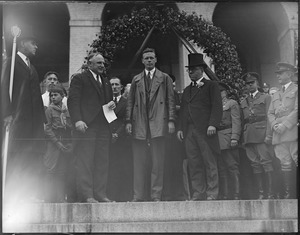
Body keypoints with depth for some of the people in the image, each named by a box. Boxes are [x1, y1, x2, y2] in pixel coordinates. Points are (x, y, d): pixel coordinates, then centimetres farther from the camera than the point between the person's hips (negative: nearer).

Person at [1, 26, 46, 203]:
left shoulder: (31, 67, 23)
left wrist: (43, 119, 15)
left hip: (34, 120, 7)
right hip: (18, 118, -7)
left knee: (34, 155, 2)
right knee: (16, 156, -6)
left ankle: (32, 193, 4)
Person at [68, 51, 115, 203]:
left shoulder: (106, 83, 25)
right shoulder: (79, 79, 4)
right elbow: (73, 100, -5)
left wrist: (112, 105, 6)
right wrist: (77, 120, -18)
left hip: (103, 127, 6)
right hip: (86, 126, -6)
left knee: (102, 162, 2)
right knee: (84, 161, -7)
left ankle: (100, 194, 4)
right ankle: (86, 195, -7)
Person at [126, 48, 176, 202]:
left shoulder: (164, 78, 11)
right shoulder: (136, 79, 16)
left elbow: (170, 100, 6)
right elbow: (130, 101, 14)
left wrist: (171, 121, -4)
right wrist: (128, 121, 3)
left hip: (158, 122, -2)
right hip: (139, 124, 2)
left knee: (158, 161, -3)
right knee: (139, 161, 1)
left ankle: (156, 195, 1)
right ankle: (138, 195, 4)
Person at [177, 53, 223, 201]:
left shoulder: (211, 86, 6)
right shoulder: (187, 90, 24)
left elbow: (217, 106, -4)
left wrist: (213, 124, -16)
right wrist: (180, 128, 9)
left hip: (205, 130, -5)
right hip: (189, 132, 6)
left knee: (210, 163, -4)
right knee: (194, 165, 2)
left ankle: (212, 195, -2)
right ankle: (198, 195, 4)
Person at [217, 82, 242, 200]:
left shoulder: (232, 104, 6)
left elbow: (236, 122, -4)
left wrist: (234, 137, -15)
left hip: (228, 140, -5)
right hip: (217, 140, 5)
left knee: (233, 167, -8)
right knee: (221, 168, 4)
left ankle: (236, 195, -8)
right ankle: (224, 195, 6)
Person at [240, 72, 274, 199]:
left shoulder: (266, 97, 9)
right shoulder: (243, 102, 20)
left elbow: (269, 116, 0)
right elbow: (243, 121, 17)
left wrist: (268, 135, -10)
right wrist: (242, 138, 6)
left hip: (261, 134, -4)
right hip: (248, 135, 4)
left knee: (266, 162, -10)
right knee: (255, 164, 2)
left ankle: (270, 193, -10)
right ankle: (261, 193, 4)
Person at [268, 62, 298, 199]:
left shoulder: (296, 90, 5)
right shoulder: (276, 95, 25)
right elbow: (270, 113, 21)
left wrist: (284, 125, -14)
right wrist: (274, 124, -1)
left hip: (292, 131, -5)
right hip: (279, 134, 6)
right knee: (285, 164, 1)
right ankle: (287, 193, 1)